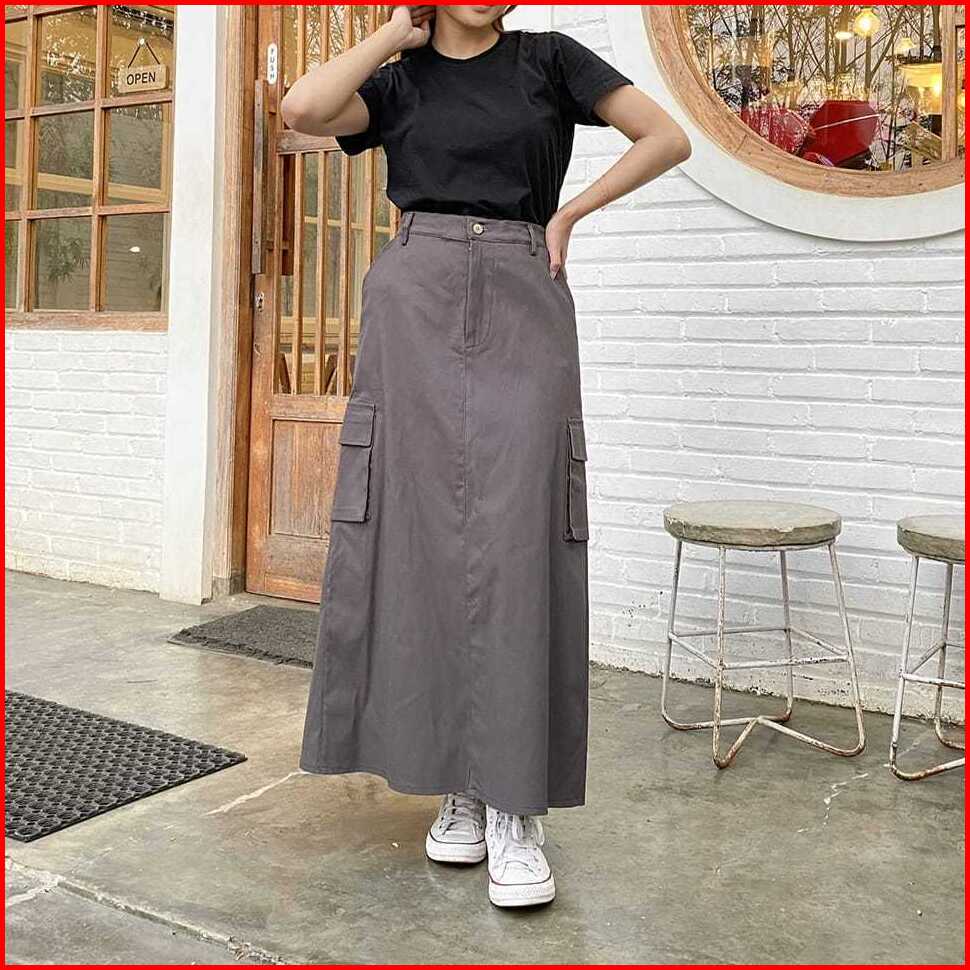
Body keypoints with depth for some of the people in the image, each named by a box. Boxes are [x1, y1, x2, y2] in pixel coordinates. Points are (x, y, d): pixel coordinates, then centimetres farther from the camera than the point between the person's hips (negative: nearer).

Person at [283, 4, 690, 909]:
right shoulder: (397, 82, 15)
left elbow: (668, 138, 9)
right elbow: (302, 109, -5)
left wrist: (567, 213, 4)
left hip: (523, 308, -1)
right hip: (414, 301, 2)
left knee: (518, 537, -11)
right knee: (420, 528, -4)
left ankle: (514, 807, -8)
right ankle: (455, 783, 7)